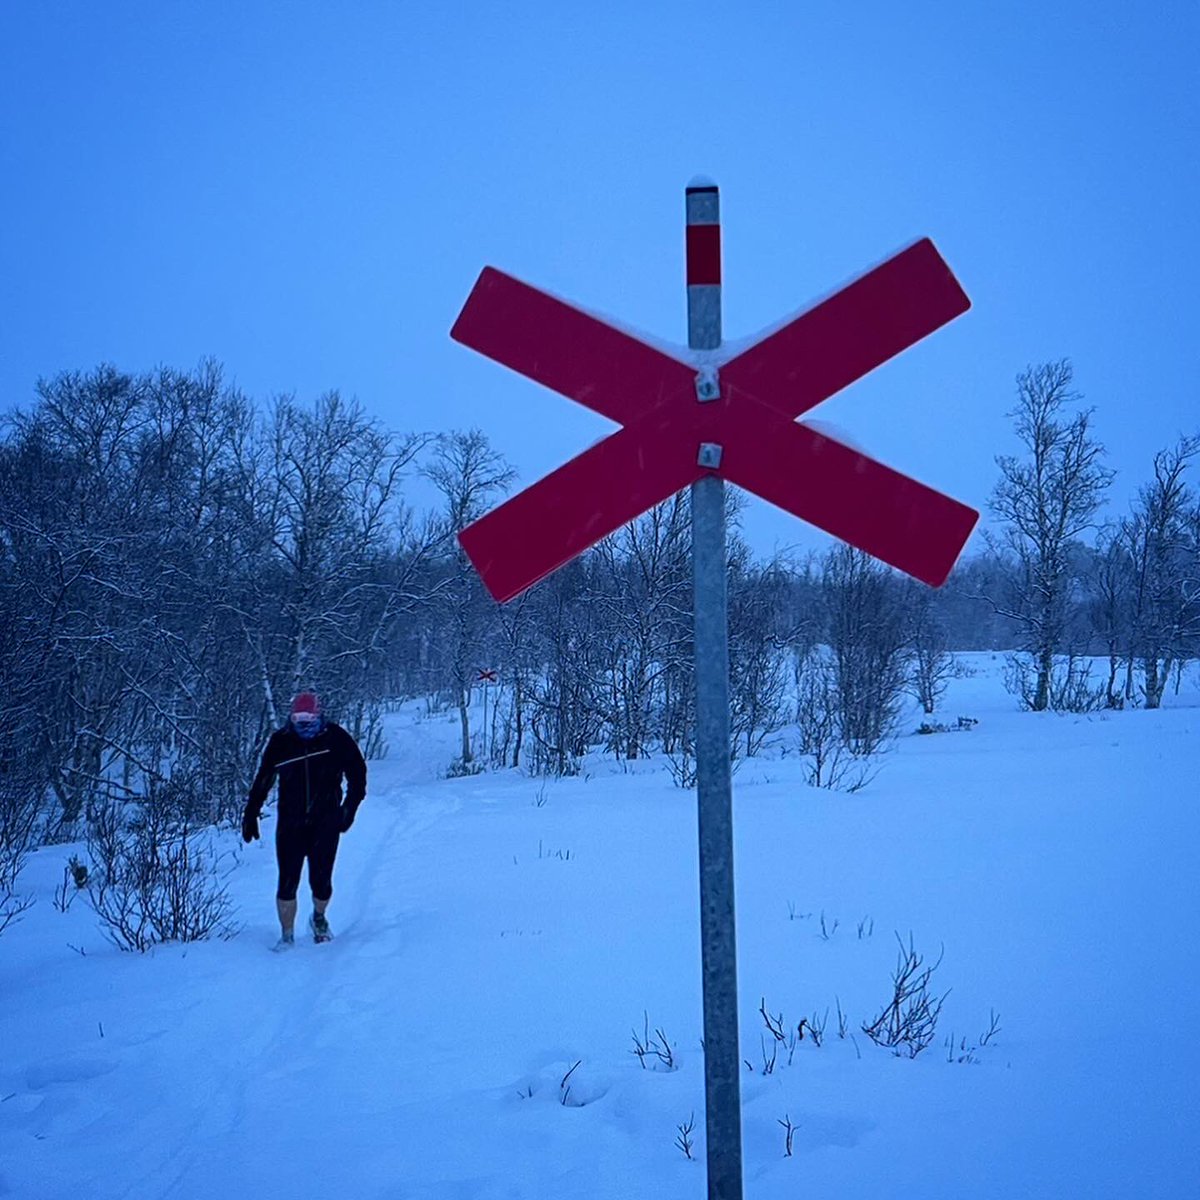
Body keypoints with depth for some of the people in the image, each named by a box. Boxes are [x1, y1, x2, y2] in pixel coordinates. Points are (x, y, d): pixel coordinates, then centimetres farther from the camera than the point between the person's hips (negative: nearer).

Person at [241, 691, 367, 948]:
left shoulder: (336, 739, -5)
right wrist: (251, 815, 7)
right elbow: (262, 780, 8)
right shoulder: (280, 742, -1)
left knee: (321, 881, 2)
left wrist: (349, 807, -4)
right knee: (287, 883, -2)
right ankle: (287, 936, 14)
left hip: (325, 822, -1)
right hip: (290, 823, 1)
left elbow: (357, 774, 5)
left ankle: (319, 918, 33)